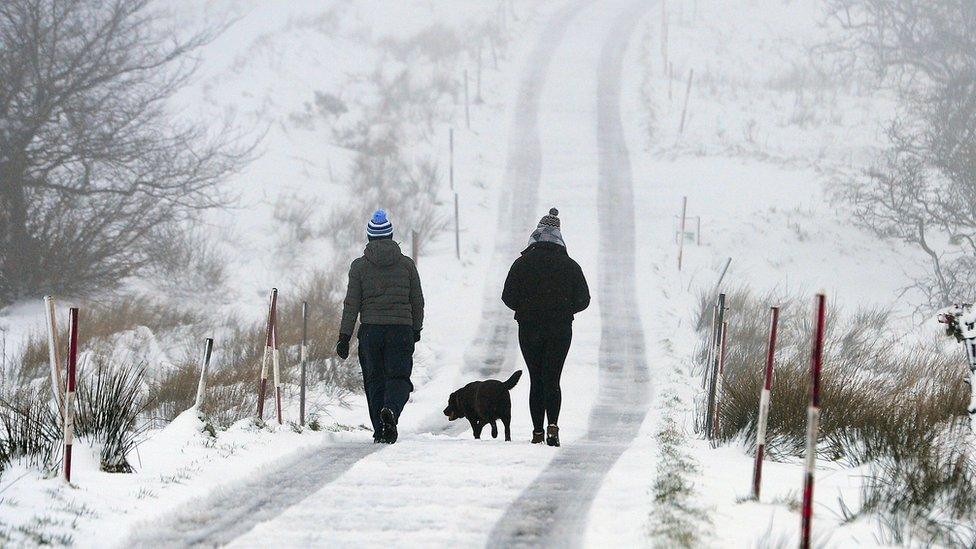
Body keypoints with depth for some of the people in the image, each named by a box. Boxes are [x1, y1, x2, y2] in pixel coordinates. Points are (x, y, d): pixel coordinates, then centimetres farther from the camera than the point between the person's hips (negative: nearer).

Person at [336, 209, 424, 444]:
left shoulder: (359, 266, 0)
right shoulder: (407, 264, 3)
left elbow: (351, 304, -1)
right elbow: (418, 301, 8)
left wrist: (344, 336, 3)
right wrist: (416, 329, 23)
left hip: (370, 330, 0)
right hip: (401, 329, 0)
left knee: (374, 381, 9)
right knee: (398, 377, 1)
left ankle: (380, 431, 7)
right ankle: (390, 409, -29)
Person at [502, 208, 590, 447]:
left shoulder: (523, 263, -3)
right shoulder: (569, 265, -1)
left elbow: (508, 297, -5)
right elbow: (583, 299, 1)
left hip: (529, 328, 0)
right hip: (561, 330, 0)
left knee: (536, 380, 8)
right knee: (552, 379, 1)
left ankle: (537, 432, 6)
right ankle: (553, 425, -19)